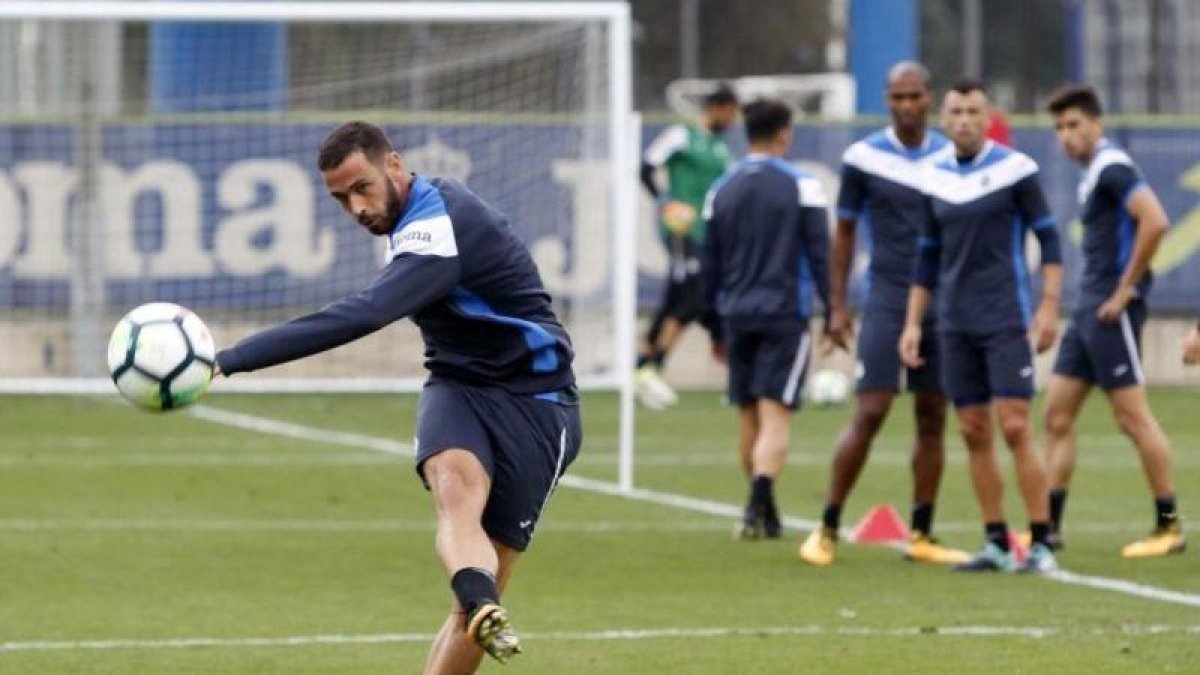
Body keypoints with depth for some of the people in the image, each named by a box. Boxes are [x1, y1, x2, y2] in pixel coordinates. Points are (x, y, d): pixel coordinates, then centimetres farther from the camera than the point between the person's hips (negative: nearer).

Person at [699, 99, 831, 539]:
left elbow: (709, 266, 13)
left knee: (749, 417, 13)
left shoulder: (722, 191, 9)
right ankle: (759, 506, -25)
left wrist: (715, 326, 20)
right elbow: (821, 255, -6)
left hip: (737, 317, 4)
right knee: (775, 416, -9)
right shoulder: (802, 187, -3)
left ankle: (763, 508, 21)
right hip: (786, 316, -4)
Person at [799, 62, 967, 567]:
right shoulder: (863, 158, -3)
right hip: (887, 302, -3)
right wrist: (838, 307, 1)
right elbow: (845, 232, 4)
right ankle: (827, 529, -2)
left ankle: (921, 537, 11)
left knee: (933, 418, 5)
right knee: (870, 413, -10)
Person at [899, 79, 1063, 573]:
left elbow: (1048, 238, -2)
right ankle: (996, 545, 9)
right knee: (974, 434, 3)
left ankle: (1040, 545, -6)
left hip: (1006, 322, -5)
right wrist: (912, 323, 12)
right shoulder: (935, 179, 9)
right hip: (956, 325, 5)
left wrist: (1049, 306, -11)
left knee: (1015, 427, -10)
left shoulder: (1015, 169, -4)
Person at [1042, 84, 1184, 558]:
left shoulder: (1112, 168, -12)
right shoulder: (1092, 175, 17)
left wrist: (1125, 290, -20)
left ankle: (1169, 526, 1)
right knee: (1057, 415, 7)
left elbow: (1154, 222, -25)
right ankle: (1049, 527, 10)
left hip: (1111, 311, -10)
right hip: (1089, 308, 10)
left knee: (1132, 416, -6)